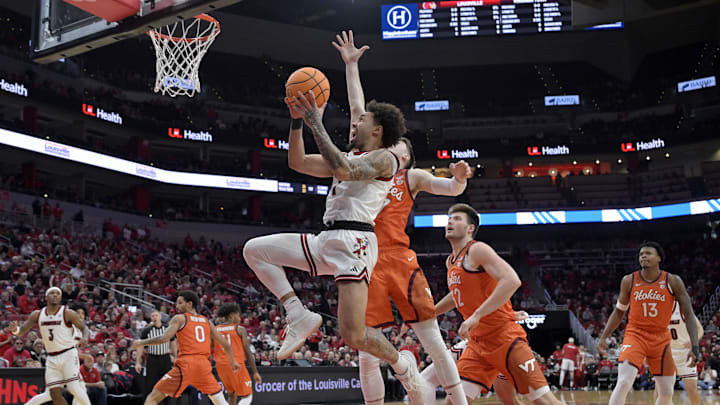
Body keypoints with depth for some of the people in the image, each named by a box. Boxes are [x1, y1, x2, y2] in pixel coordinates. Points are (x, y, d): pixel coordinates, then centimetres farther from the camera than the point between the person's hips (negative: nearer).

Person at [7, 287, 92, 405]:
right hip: (52, 358, 5)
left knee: (74, 387, -17)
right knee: (55, 393, -1)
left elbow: (84, 328, -4)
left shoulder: (68, 313, -7)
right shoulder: (37, 315, 5)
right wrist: (15, 329, -15)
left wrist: (84, 338, -27)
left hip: (68, 354, -5)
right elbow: (22, 331, 9)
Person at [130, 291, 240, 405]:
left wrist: (141, 342, 1)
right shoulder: (207, 321, 18)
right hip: (204, 364, 4)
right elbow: (226, 345, 20)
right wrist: (233, 361, 36)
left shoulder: (179, 318, 4)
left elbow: (165, 338, -11)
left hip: (185, 364, -4)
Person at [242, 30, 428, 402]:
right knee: (254, 250, 1)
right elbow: (298, 162, 23)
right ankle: (299, 317, -1)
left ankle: (403, 364, 15)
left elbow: (340, 169, -21)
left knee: (353, 336, -16)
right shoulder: (351, 157, 24)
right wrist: (298, 120, 13)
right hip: (326, 240, 9)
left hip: (353, 241, -9)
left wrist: (317, 122, -16)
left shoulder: (384, 157, -2)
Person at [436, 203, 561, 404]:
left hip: (504, 337, -8)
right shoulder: (451, 262, 16)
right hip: (478, 343, 8)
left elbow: (511, 281, -25)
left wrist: (476, 315, -27)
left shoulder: (477, 250, -10)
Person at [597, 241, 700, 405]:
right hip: (635, 335, -1)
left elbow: (689, 314, -5)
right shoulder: (629, 281, -2)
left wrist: (694, 346, -15)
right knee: (623, 384, -20)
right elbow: (619, 311, 10)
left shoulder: (673, 281, -5)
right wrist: (603, 337, 2)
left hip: (661, 338, 2)